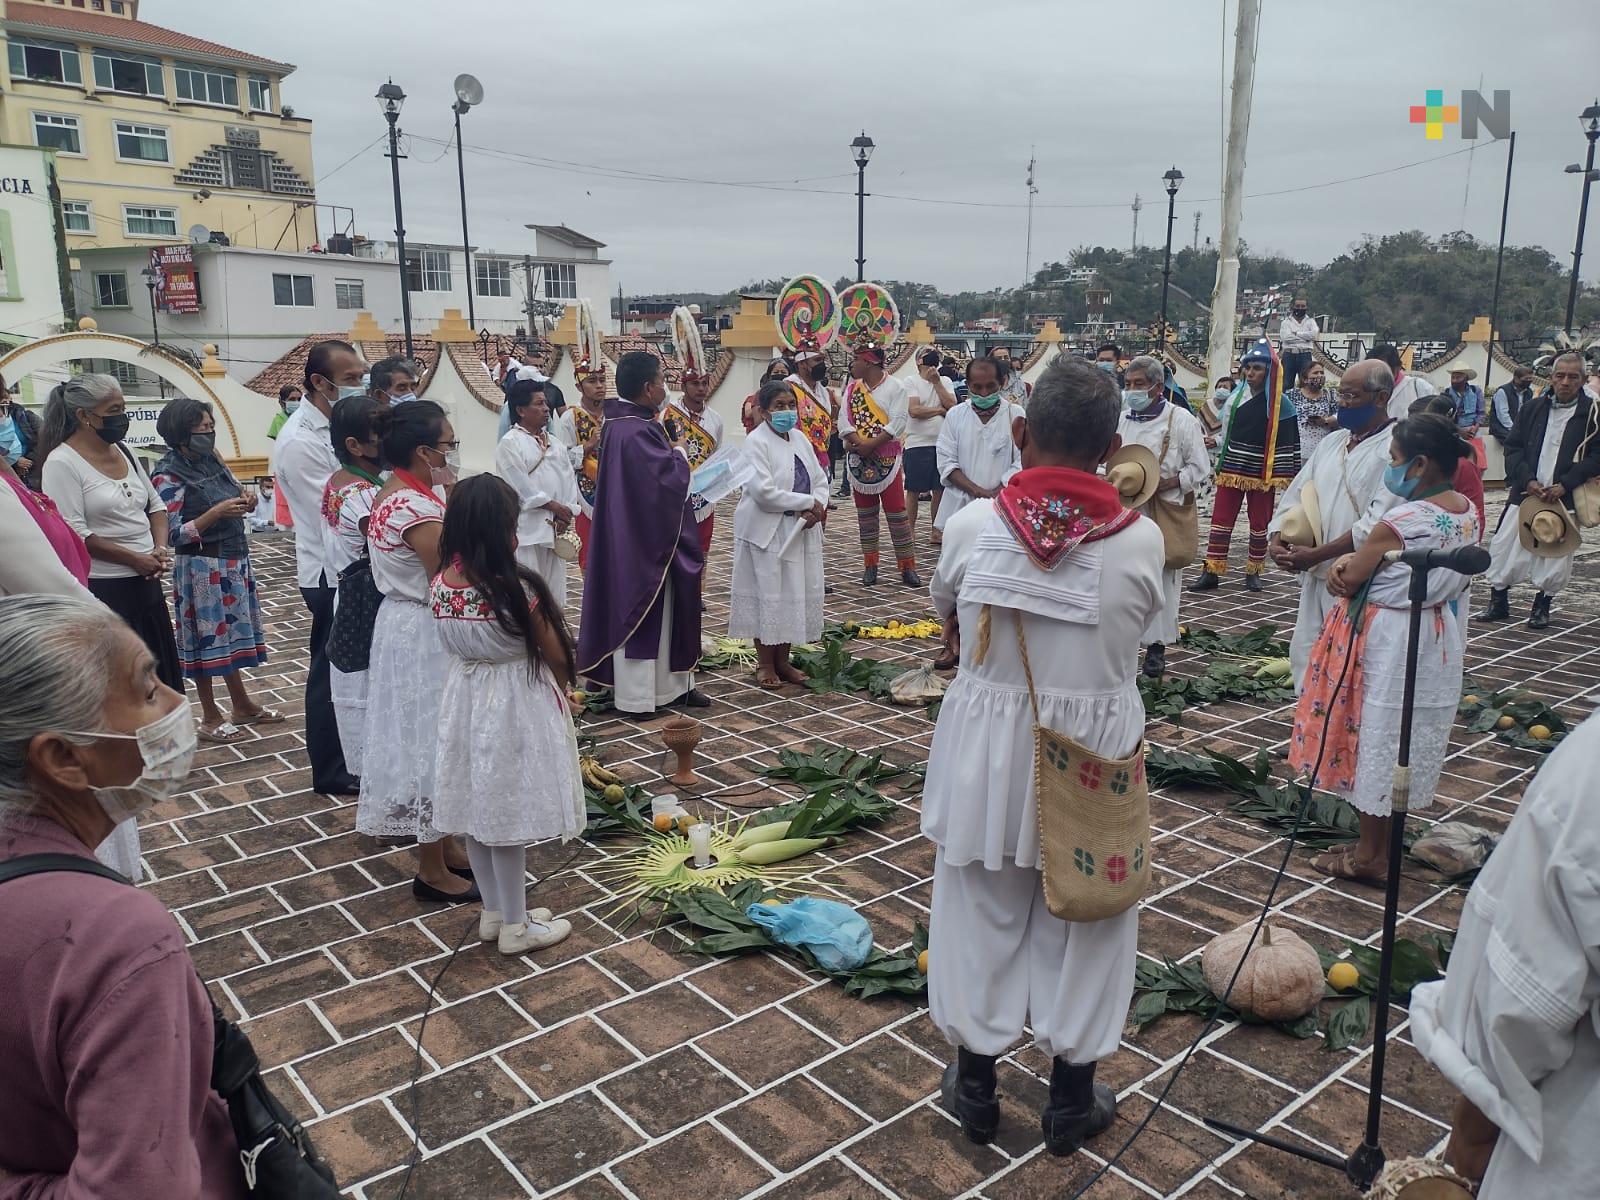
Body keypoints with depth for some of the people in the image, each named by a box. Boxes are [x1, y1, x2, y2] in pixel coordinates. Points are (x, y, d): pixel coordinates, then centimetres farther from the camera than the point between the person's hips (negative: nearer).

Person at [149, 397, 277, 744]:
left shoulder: (212, 461, 5)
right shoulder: (168, 476, -14)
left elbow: (232, 501, 17)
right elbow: (174, 534, -19)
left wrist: (245, 500, -5)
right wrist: (216, 512, -27)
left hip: (235, 560, 7)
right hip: (202, 567, -7)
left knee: (233, 631, 16)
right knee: (207, 637, 3)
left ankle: (243, 705, 29)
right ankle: (210, 718, 17)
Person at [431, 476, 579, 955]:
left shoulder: (440, 585, -5)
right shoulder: (517, 590, -22)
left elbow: (453, 646, 8)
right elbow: (555, 654, -10)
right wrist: (564, 688, 10)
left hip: (466, 702, 6)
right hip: (516, 707, -6)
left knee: (478, 809, 17)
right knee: (507, 817, 5)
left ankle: (494, 913, 33)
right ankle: (516, 926, 21)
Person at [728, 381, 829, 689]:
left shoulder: (801, 439, 11)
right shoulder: (756, 442, -12)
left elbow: (820, 479, 11)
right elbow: (764, 492, -21)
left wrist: (816, 507, -10)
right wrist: (808, 503, -16)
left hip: (801, 531, 7)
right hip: (767, 532, -7)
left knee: (797, 596, 9)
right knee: (769, 597, -1)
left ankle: (783, 660, 22)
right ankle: (765, 664, 13)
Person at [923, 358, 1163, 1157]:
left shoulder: (972, 525, -13)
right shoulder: (1141, 538, -14)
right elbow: (1138, 624, 3)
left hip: (988, 748, 0)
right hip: (1095, 756, 0)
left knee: (983, 915, 18)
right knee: (1080, 922, 18)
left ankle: (975, 1087, 33)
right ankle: (1071, 1100, 33)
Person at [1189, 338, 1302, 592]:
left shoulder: (1280, 404, -5)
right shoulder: (1236, 397, 5)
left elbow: (1288, 442, -4)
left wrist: (1285, 475, -9)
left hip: (1262, 473, -2)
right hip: (1232, 469, 3)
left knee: (1259, 524, 9)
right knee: (1221, 520, -1)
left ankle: (1253, 572, 20)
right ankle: (1211, 572, 2)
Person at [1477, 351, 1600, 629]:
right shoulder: (1532, 408, 6)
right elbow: (1513, 448, 6)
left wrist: (1564, 484, -16)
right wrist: (1528, 480, -9)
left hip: (1563, 499, -2)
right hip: (1524, 493, 2)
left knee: (1556, 553, 3)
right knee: (1505, 545, 1)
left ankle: (1542, 606, 22)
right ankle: (1498, 602, 15)